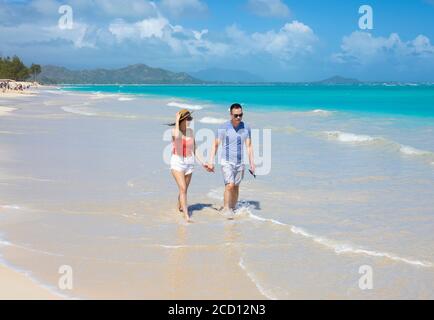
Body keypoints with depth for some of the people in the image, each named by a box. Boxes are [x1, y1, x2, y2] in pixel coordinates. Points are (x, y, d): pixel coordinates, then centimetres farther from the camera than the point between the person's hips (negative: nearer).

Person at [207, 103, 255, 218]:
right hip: (227, 162, -4)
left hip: (240, 162, 4)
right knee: (230, 185, -17)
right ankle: (226, 208, -3)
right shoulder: (223, 128, -10)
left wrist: (252, 164, 1)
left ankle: (233, 209, 26)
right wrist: (211, 162, -12)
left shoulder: (246, 128, 0)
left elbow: (249, 146, 5)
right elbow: (215, 145, -6)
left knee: (236, 187, 11)